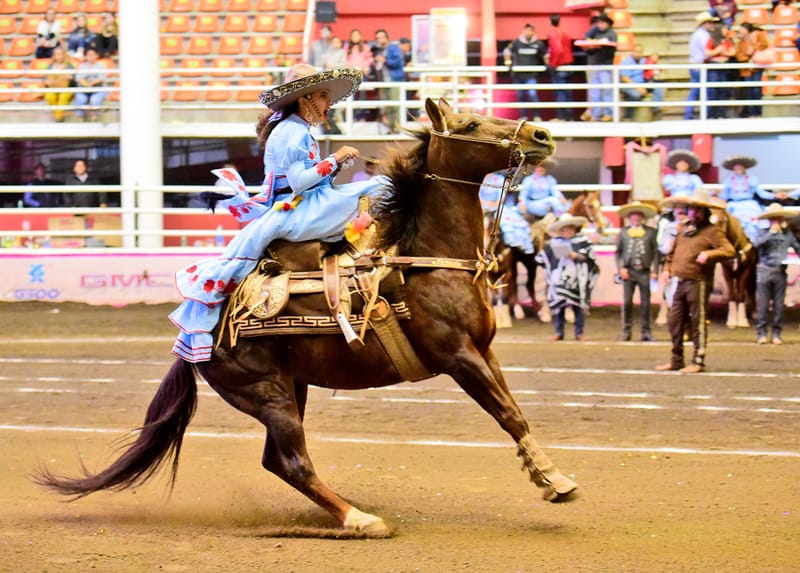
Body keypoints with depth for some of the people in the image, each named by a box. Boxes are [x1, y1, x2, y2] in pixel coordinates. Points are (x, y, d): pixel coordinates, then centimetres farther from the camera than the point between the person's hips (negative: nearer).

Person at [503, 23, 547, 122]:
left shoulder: (538, 44, 0)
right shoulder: (516, 43, -1)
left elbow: (545, 54, 14)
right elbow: (507, 51, 8)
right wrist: (508, 62, -3)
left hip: (530, 75, -2)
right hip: (518, 74, 2)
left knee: (532, 94, -15)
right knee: (520, 95, 7)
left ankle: (536, 116, -9)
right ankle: (523, 116, 17)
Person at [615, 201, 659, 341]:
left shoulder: (651, 232, 6)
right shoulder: (623, 232, 11)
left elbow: (656, 252, 3)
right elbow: (618, 252, 11)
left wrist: (655, 271, -5)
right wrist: (621, 268, -2)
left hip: (645, 272, -1)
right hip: (629, 272, 1)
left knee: (645, 303, 0)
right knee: (627, 302, -3)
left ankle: (646, 331, 7)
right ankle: (626, 331, 4)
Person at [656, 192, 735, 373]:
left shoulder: (712, 231, -5)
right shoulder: (682, 229, 18)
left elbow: (729, 250, -15)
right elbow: (673, 251, 28)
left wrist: (709, 254, -28)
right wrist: (667, 268, 14)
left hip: (698, 283, -7)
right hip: (679, 281, 7)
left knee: (698, 322, -4)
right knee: (675, 321, 9)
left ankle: (698, 361, 1)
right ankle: (676, 360, 19)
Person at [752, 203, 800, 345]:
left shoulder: (788, 234, 10)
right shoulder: (764, 233, 1)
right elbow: (756, 243, -17)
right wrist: (771, 232, -17)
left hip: (780, 272, 2)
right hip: (765, 270, -2)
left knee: (779, 304, 4)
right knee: (763, 304, -2)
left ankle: (777, 333, 11)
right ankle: (761, 333, 4)